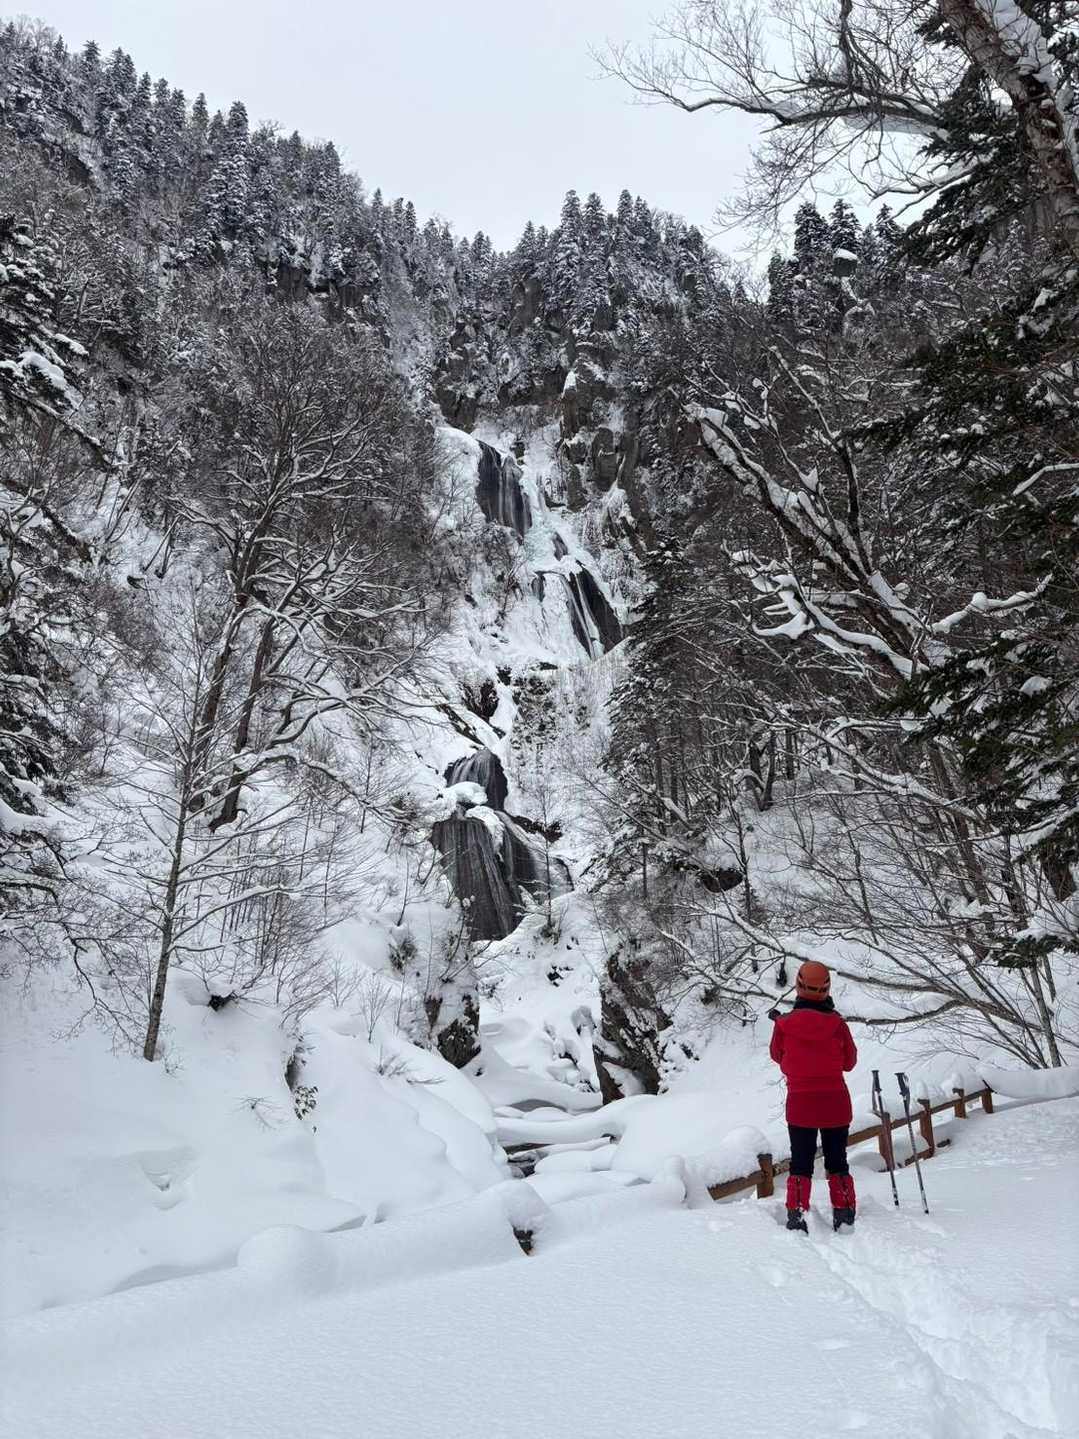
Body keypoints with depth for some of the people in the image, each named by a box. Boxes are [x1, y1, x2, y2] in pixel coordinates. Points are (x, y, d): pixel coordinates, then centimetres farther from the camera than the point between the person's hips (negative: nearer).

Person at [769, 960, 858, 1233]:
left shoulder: (784, 1024, -12)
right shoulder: (837, 1023, -11)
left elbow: (778, 1056, 7)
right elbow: (849, 1062, 2)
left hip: (800, 1104, -1)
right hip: (836, 1103, 1)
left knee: (800, 1164, 10)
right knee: (837, 1163, 16)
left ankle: (796, 1217, 5)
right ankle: (844, 1217, 18)